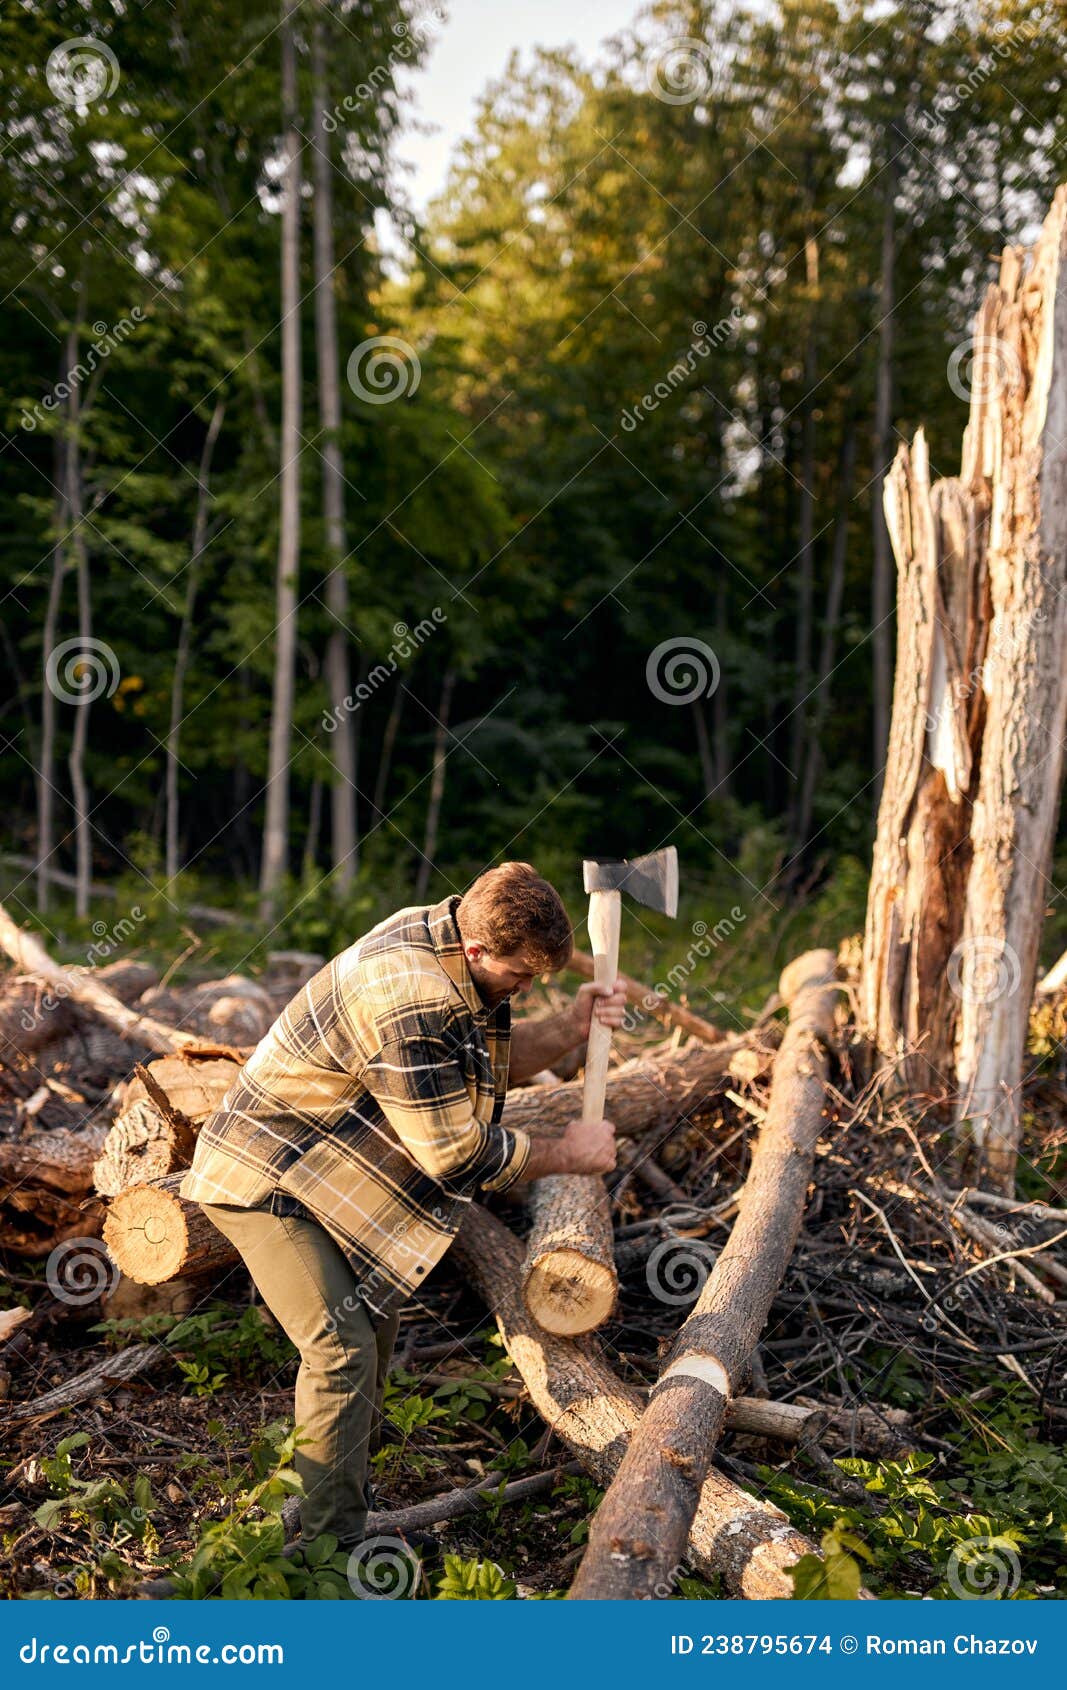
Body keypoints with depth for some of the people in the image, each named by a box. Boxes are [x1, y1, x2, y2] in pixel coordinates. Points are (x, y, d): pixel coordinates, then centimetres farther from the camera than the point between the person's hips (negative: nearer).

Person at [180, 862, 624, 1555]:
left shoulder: (446, 935, -6)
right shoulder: (406, 1002, -35)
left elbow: (493, 1060, 7)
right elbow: (455, 1154, -27)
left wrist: (571, 1027, -11)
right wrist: (568, 1153, -14)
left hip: (332, 1170, 10)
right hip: (266, 1174, -10)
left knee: (376, 1321, 18)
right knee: (342, 1347, -15)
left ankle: (352, 1498, 33)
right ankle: (333, 1545, -3)